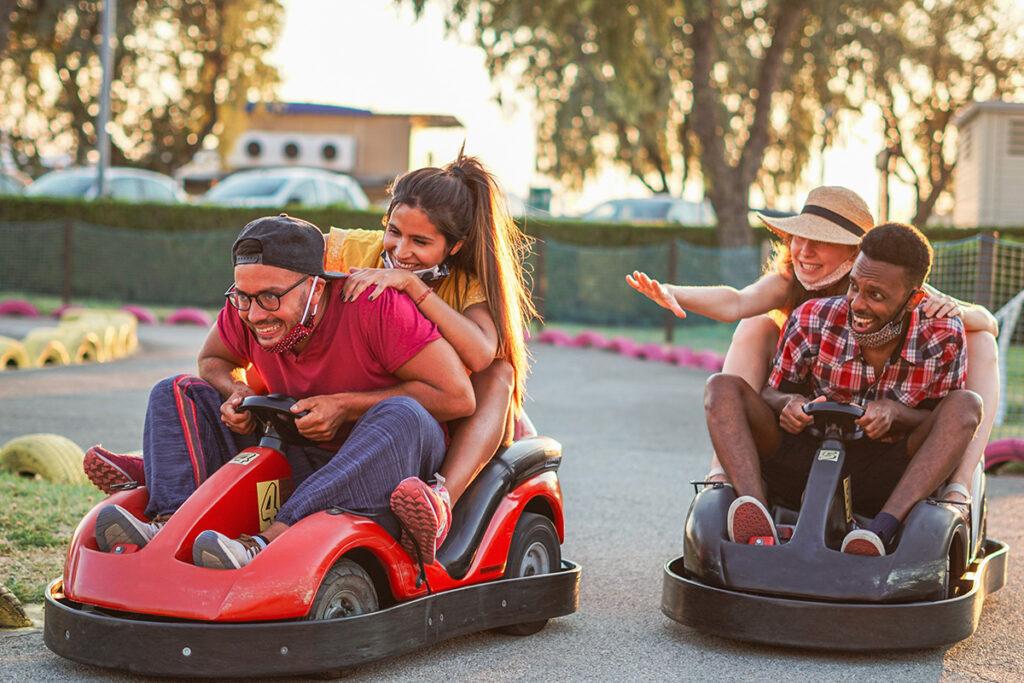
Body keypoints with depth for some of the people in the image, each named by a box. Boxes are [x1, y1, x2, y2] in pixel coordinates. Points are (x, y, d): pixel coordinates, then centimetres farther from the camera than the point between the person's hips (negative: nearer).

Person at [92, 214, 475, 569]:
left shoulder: (375, 307, -23)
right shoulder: (246, 311, -9)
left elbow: (458, 397, -24)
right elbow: (212, 360, 15)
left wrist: (345, 406, -24)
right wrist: (235, 393, -9)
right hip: (299, 460, 5)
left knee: (400, 415, -39)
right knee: (175, 395, -4)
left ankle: (269, 544, -46)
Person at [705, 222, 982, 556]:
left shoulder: (944, 336, -9)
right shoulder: (813, 321, -9)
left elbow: (947, 423, -2)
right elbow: (771, 395, 2)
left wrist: (895, 412, -24)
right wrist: (789, 403, -25)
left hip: (887, 484, -1)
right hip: (804, 466, 1)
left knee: (967, 404, -23)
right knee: (723, 388, -18)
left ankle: (881, 531, -39)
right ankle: (755, 512, -44)